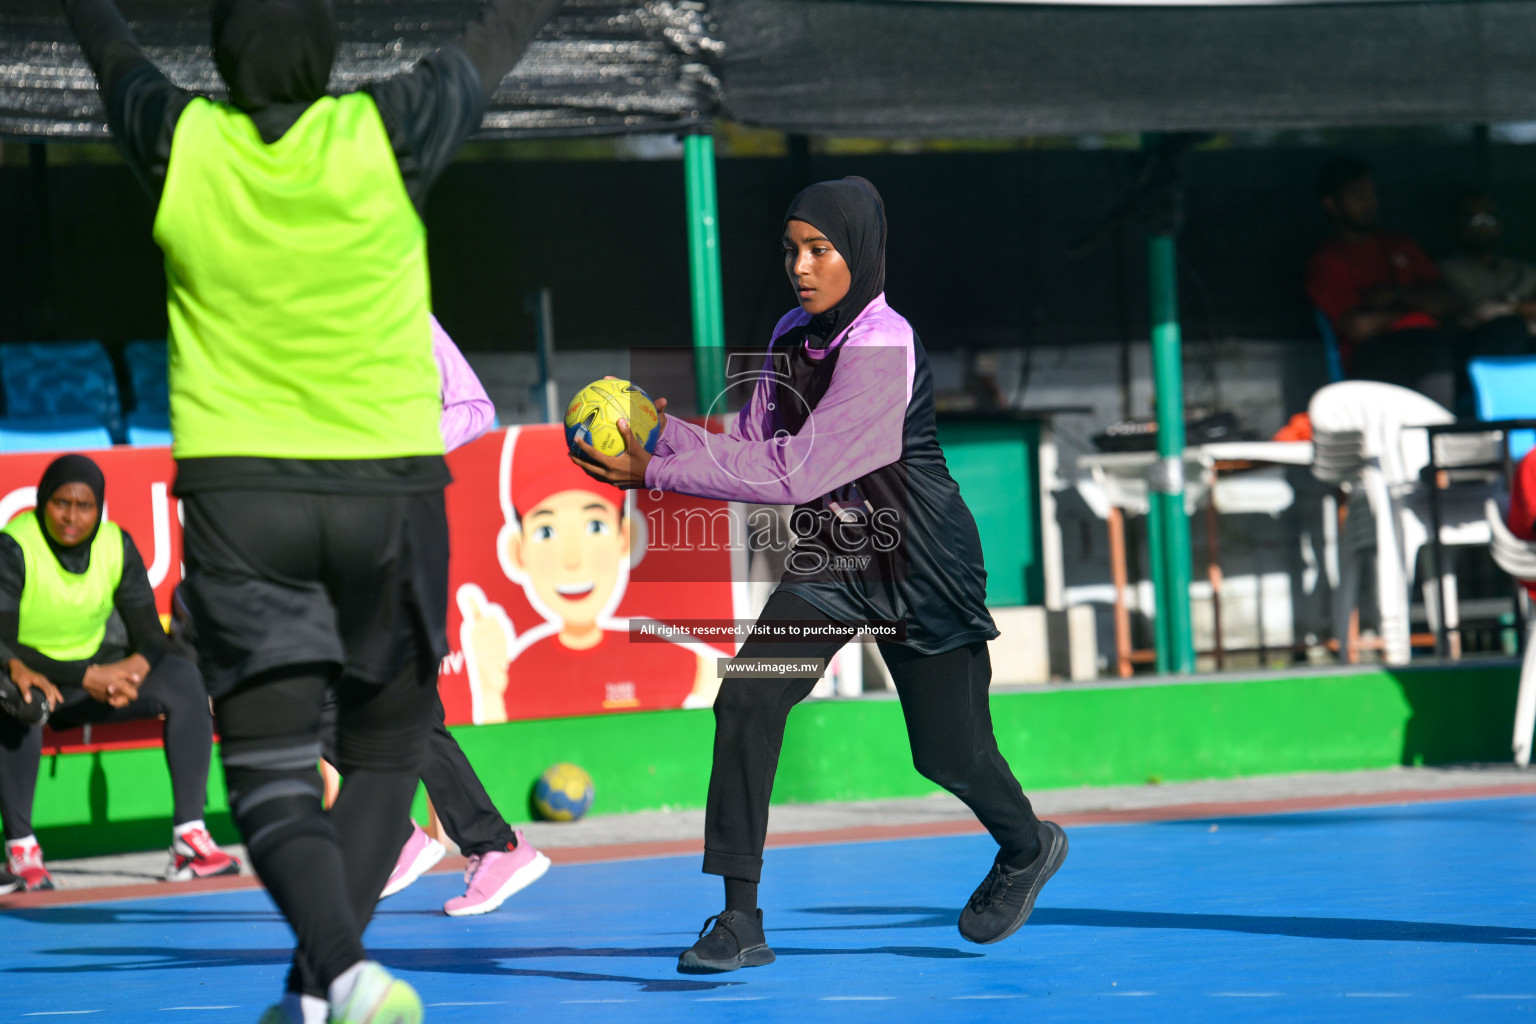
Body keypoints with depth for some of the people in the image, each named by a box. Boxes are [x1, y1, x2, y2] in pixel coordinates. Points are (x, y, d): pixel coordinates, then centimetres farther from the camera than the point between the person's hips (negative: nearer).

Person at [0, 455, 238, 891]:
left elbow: (151, 638, -2)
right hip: (35, 675, -5)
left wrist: (133, 669, -28)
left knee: (183, 678, -18)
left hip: (97, 675, 5)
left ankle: (189, 839, -23)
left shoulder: (117, 546, -3)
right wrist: (90, 678, -32)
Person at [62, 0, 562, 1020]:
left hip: (236, 487, 0)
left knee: (270, 761, -1)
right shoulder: (387, 133, -7)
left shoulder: (180, 144, -3)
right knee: (386, 745, 15)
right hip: (388, 481, 0)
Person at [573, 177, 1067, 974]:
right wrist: (665, 432, -18)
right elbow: (753, 444, 0)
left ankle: (1026, 847, 42)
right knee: (746, 702, -14)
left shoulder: (883, 347, -25)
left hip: (920, 572, -6)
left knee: (947, 752, 7)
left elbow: (797, 470, -30)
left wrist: (656, 472, -30)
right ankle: (741, 920, -10)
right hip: (832, 559, 6)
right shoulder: (793, 337, 0)